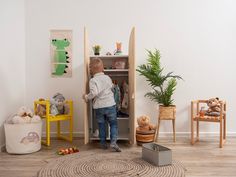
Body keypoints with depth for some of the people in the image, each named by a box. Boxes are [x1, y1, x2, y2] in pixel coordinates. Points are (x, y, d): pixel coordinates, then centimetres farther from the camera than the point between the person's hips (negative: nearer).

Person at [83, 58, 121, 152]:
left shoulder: (93, 80, -10)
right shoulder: (107, 78, 4)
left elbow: (94, 92, -24)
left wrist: (87, 97, -8)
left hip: (98, 107, -2)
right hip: (110, 105, 2)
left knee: (101, 125, 14)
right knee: (113, 124, 9)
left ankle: (103, 143, 21)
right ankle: (113, 142, -6)